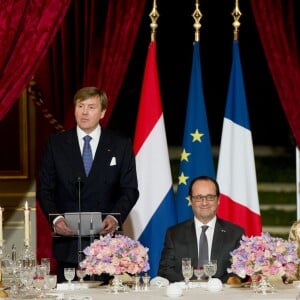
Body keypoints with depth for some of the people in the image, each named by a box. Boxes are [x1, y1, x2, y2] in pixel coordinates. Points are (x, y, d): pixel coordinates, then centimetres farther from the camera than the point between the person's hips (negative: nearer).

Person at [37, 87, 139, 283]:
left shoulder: (121, 146, 7)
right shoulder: (56, 144, 9)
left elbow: (130, 190, 5)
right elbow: (45, 189, 8)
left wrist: (116, 217, -13)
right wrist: (55, 218, -10)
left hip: (105, 237, -1)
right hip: (67, 242, 1)